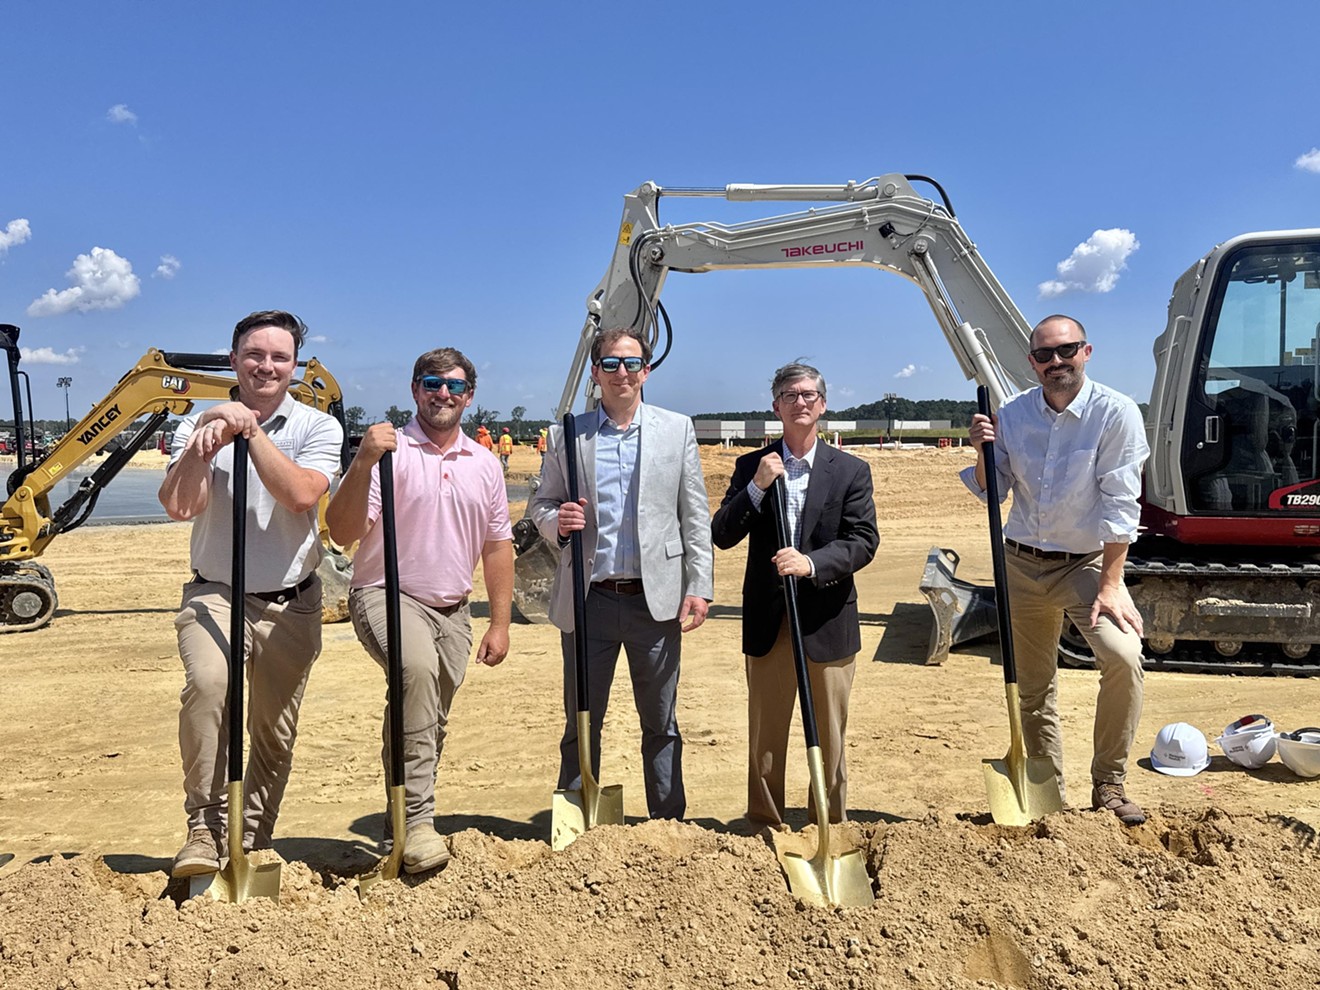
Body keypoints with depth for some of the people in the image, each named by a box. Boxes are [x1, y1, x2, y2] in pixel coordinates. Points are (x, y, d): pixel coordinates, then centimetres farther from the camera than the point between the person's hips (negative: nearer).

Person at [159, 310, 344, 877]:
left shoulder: (318, 427, -1)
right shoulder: (199, 426, 3)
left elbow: (302, 494, -20)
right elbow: (178, 506, -12)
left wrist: (250, 429, -19)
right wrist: (208, 433, -20)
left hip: (290, 603, 1)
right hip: (215, 593, 0)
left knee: (275, 732, 8)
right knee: (206, 683, -29)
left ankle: (253, 842, 29)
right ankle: (205, 828, -15)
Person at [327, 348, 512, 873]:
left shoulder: (485, 465, 10)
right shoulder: (388, 452, -6)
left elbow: (497, 547, 13)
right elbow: (343, 533, -15)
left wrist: (500, 622, 9)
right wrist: (363, 465, -28)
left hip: (452, 611, 6)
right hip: (387, 596, -5)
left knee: (432, 726, 12)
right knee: (417, 667, -34)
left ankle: (401, 819, 34)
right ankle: (416, 819, -28)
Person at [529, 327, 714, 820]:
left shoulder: (677, 429, 6)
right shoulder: (567, 434, 6)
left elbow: (695, 515, 4)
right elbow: (541, 504, 12)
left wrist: (699, 586, -3)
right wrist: (557, 522, -12)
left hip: (655, 598, 0)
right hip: (588, 600, 0)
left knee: (661, 724, 12)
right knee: (581, 723, 10)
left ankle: (669, 824, 27)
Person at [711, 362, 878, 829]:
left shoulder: (851, 470, 3)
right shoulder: (750, 467, 4)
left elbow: (865, 541, -5)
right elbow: (722, 536, -4)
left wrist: (812, 562, -21)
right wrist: (757, 487, -17)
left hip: (828, 621, 0)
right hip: (768, 621, 1)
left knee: (830, 737, 10)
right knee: (765, 737, 9)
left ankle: (831, 829, 25)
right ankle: (765, 827, 23)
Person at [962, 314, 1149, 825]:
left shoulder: (1116, 412, -13)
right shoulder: (1013, 413, -2)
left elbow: (1119, 504, -16)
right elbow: (992, 492, 3)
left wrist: (1110, 584, -19)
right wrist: (983, 451, -16)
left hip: (1086, 563, -3)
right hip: (1023, 565, 4)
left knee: (1122, 655, -26)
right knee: (1033, 686, 11)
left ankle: (1109, 783, -6)